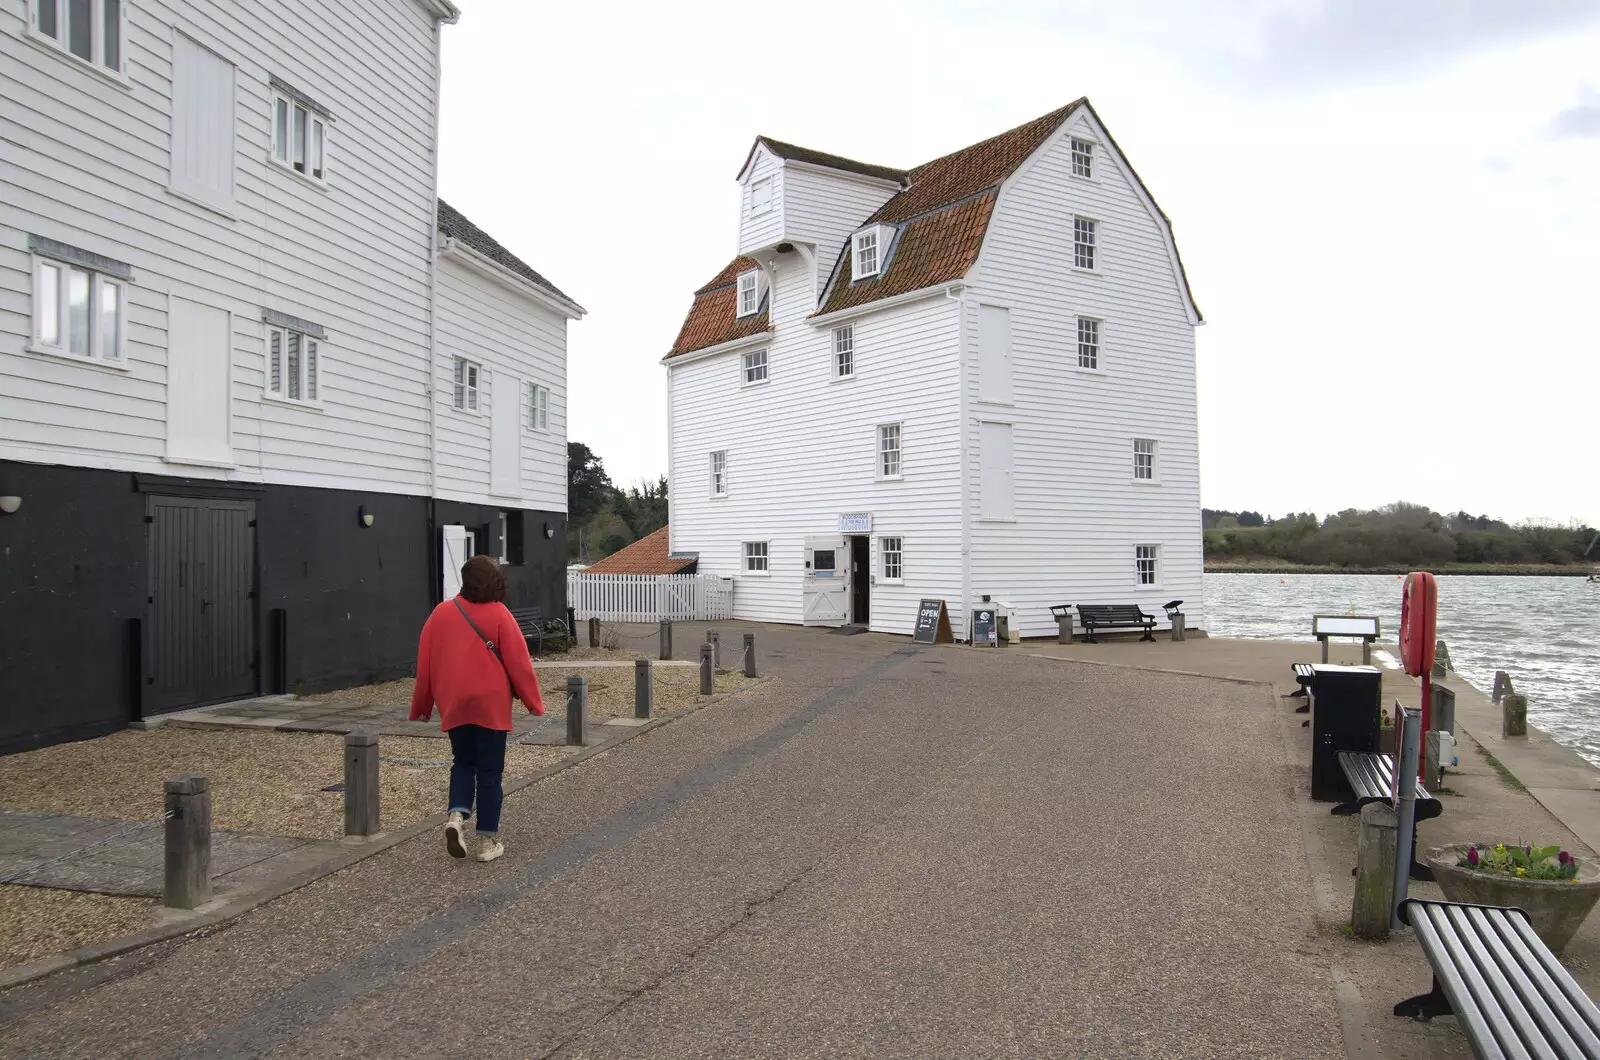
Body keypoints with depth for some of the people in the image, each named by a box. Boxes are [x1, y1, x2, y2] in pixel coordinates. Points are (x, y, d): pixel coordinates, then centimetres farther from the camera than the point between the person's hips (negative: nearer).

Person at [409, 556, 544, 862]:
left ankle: (457, 815, -2)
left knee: (463, 761, 20)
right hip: (490, 705, -4)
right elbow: (518, 663, -8)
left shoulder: (440, 613, 3)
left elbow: (425, 664, 7)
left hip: (453, 706, 4)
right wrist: (534, 702, 4)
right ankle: (488, 840, 9)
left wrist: (421, 707, 18)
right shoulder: (498, 615, -8)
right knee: (489, 770, 6)